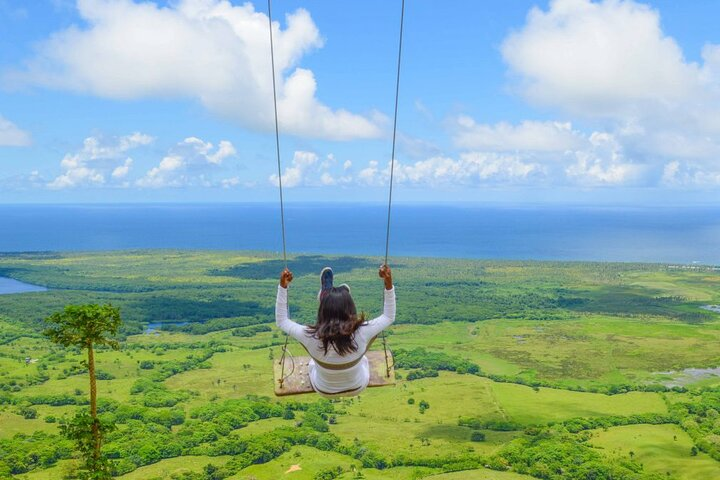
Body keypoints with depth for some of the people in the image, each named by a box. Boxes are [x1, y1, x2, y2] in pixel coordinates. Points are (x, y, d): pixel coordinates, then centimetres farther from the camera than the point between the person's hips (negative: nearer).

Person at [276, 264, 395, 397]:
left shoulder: (312, 337, -34)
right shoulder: (361, 333, -34)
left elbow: (281, 321, -15)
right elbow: (389, 317, -14)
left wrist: (283, 286, -17)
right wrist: (389, 284, -17)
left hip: (323, 390, 1)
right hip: (357, 388, 0)